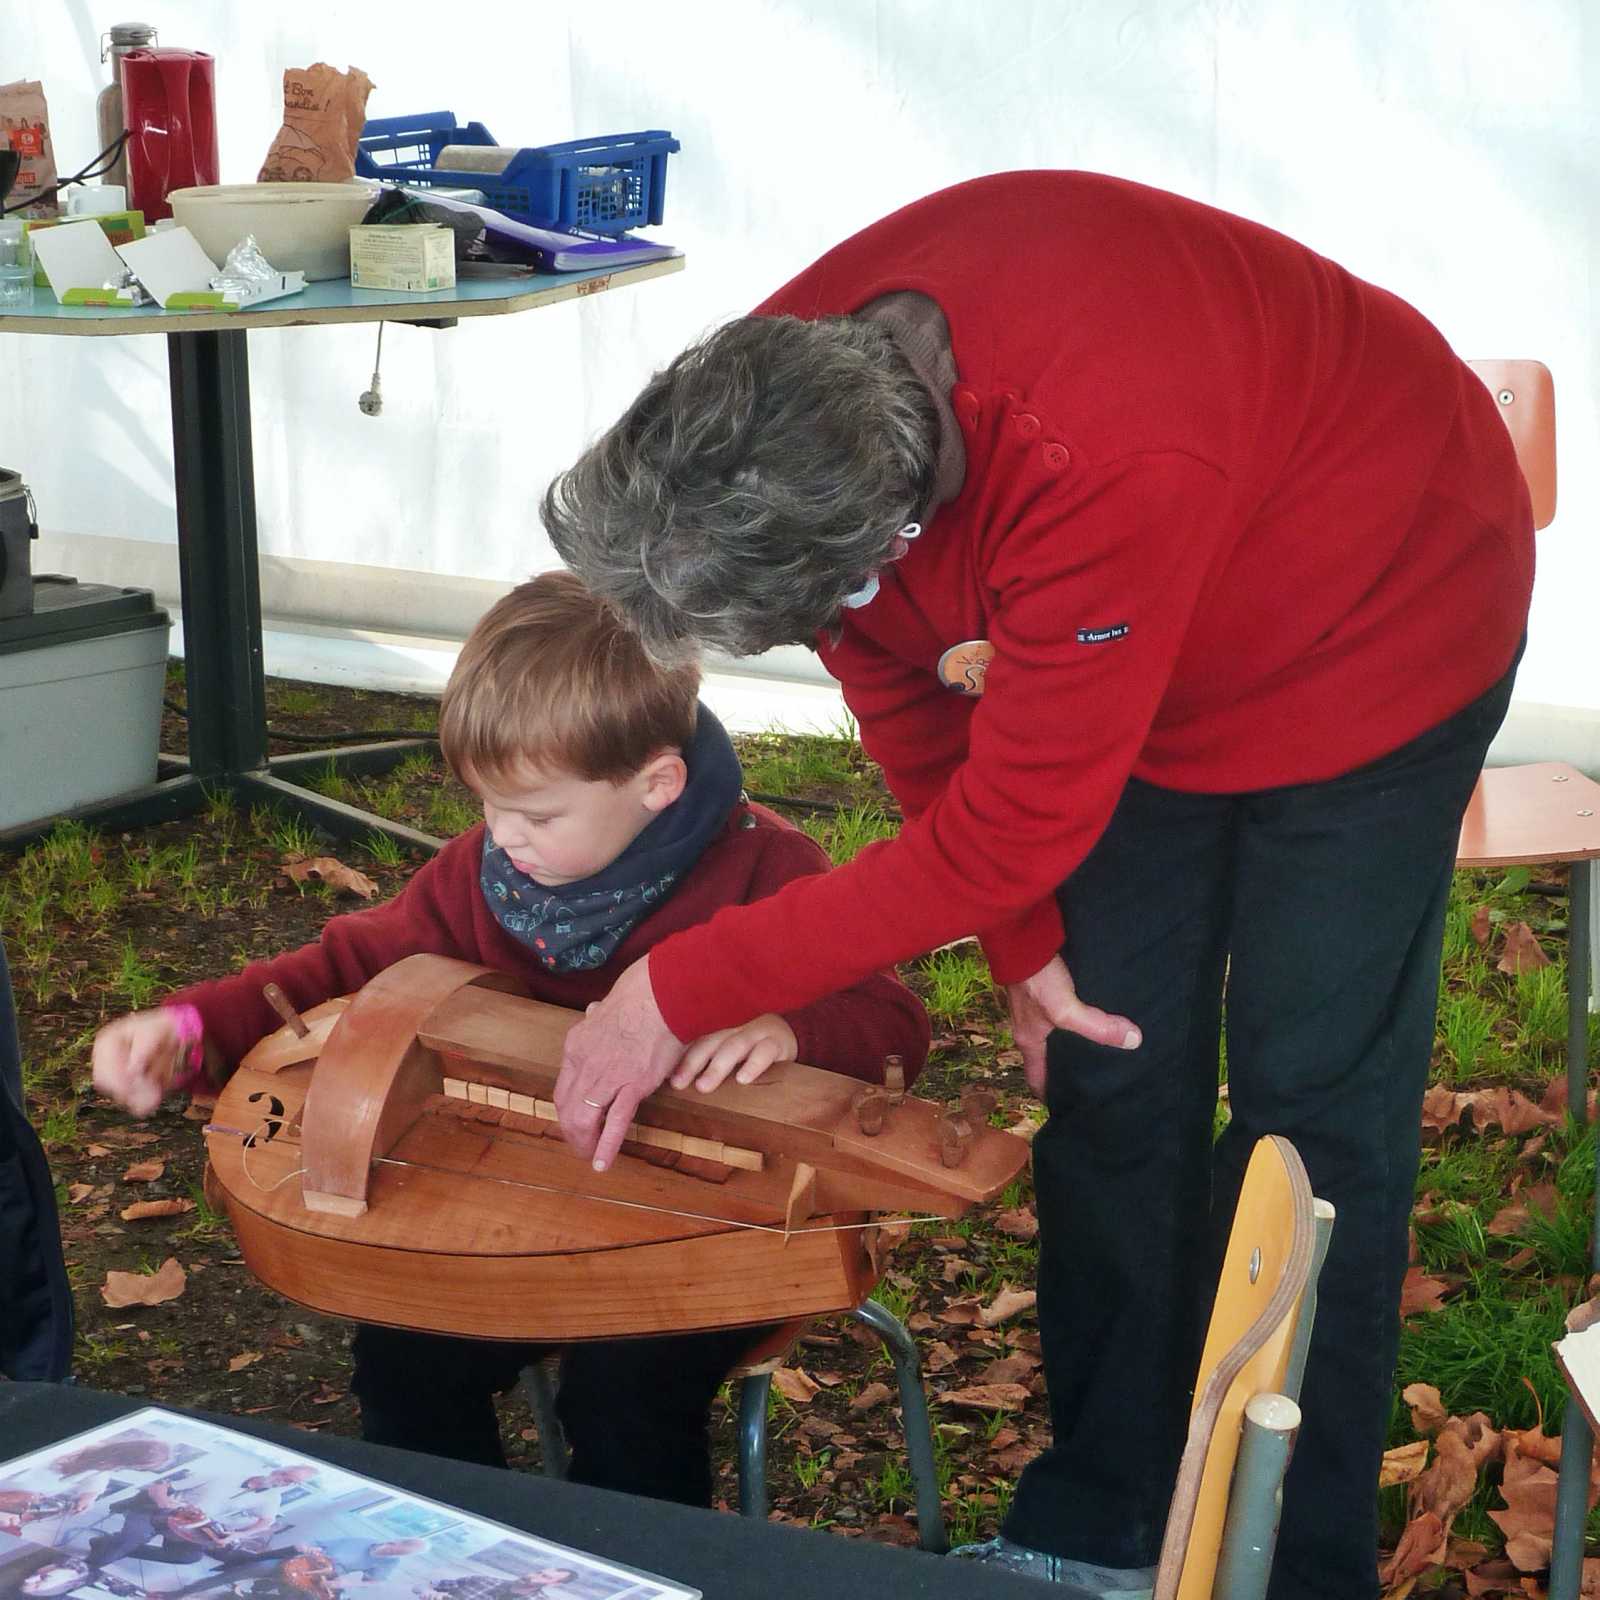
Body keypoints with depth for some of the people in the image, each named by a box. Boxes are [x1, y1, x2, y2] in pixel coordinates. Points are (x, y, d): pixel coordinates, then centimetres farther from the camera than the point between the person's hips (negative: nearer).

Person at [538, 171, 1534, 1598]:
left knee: (1312, 1108, -4)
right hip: (1126, 655, 6)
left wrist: (676, 996, -30)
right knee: (1109, 1074, 7)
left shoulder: (1108, 475, -46)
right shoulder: (792, 392, -24)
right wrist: (1021, 943, -8)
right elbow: (906, 697, -7)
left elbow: (1004, 832, -36)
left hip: (1368, 629, -6)